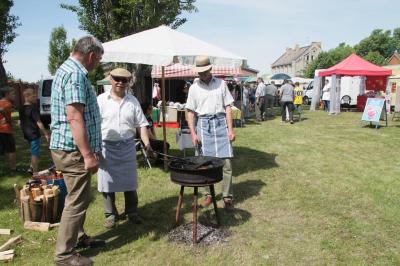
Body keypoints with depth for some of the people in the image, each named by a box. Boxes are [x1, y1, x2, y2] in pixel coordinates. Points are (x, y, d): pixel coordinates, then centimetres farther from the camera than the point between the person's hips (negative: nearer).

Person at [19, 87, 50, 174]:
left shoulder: (21, 108, 8)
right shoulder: (33, 108, -19)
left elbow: (21, 122, 15)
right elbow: (39, 123, -21)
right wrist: (46, 133, -16)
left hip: (27, 134, 9)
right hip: (34, 134, -8)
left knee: (33, 152, 24)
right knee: (35, 153, 0)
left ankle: (32, 168, 32)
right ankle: (35, 173, 5)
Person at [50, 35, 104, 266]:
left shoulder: (69, 69, 17)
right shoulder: (75, 74, -17)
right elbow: (74, 118, -26)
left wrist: (88, 151, 27)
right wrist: (88, 154, -25)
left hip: (72, 148, 11)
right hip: (73, 149, -11)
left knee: (81, 197, 20)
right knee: (77, 201, -1)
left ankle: (79, 237, 35)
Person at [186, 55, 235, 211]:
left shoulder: (221, 84, 7)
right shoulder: (194, 87, 7)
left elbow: (228, 107, 7)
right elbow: (191, 112, 5)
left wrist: (230, 129, -1)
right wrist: (193, 133, -4)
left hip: (220, 123, 0)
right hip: (203, 124, 0)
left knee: (226, 162, -4)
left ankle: (227, 197, 6)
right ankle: (209, 194, 19)